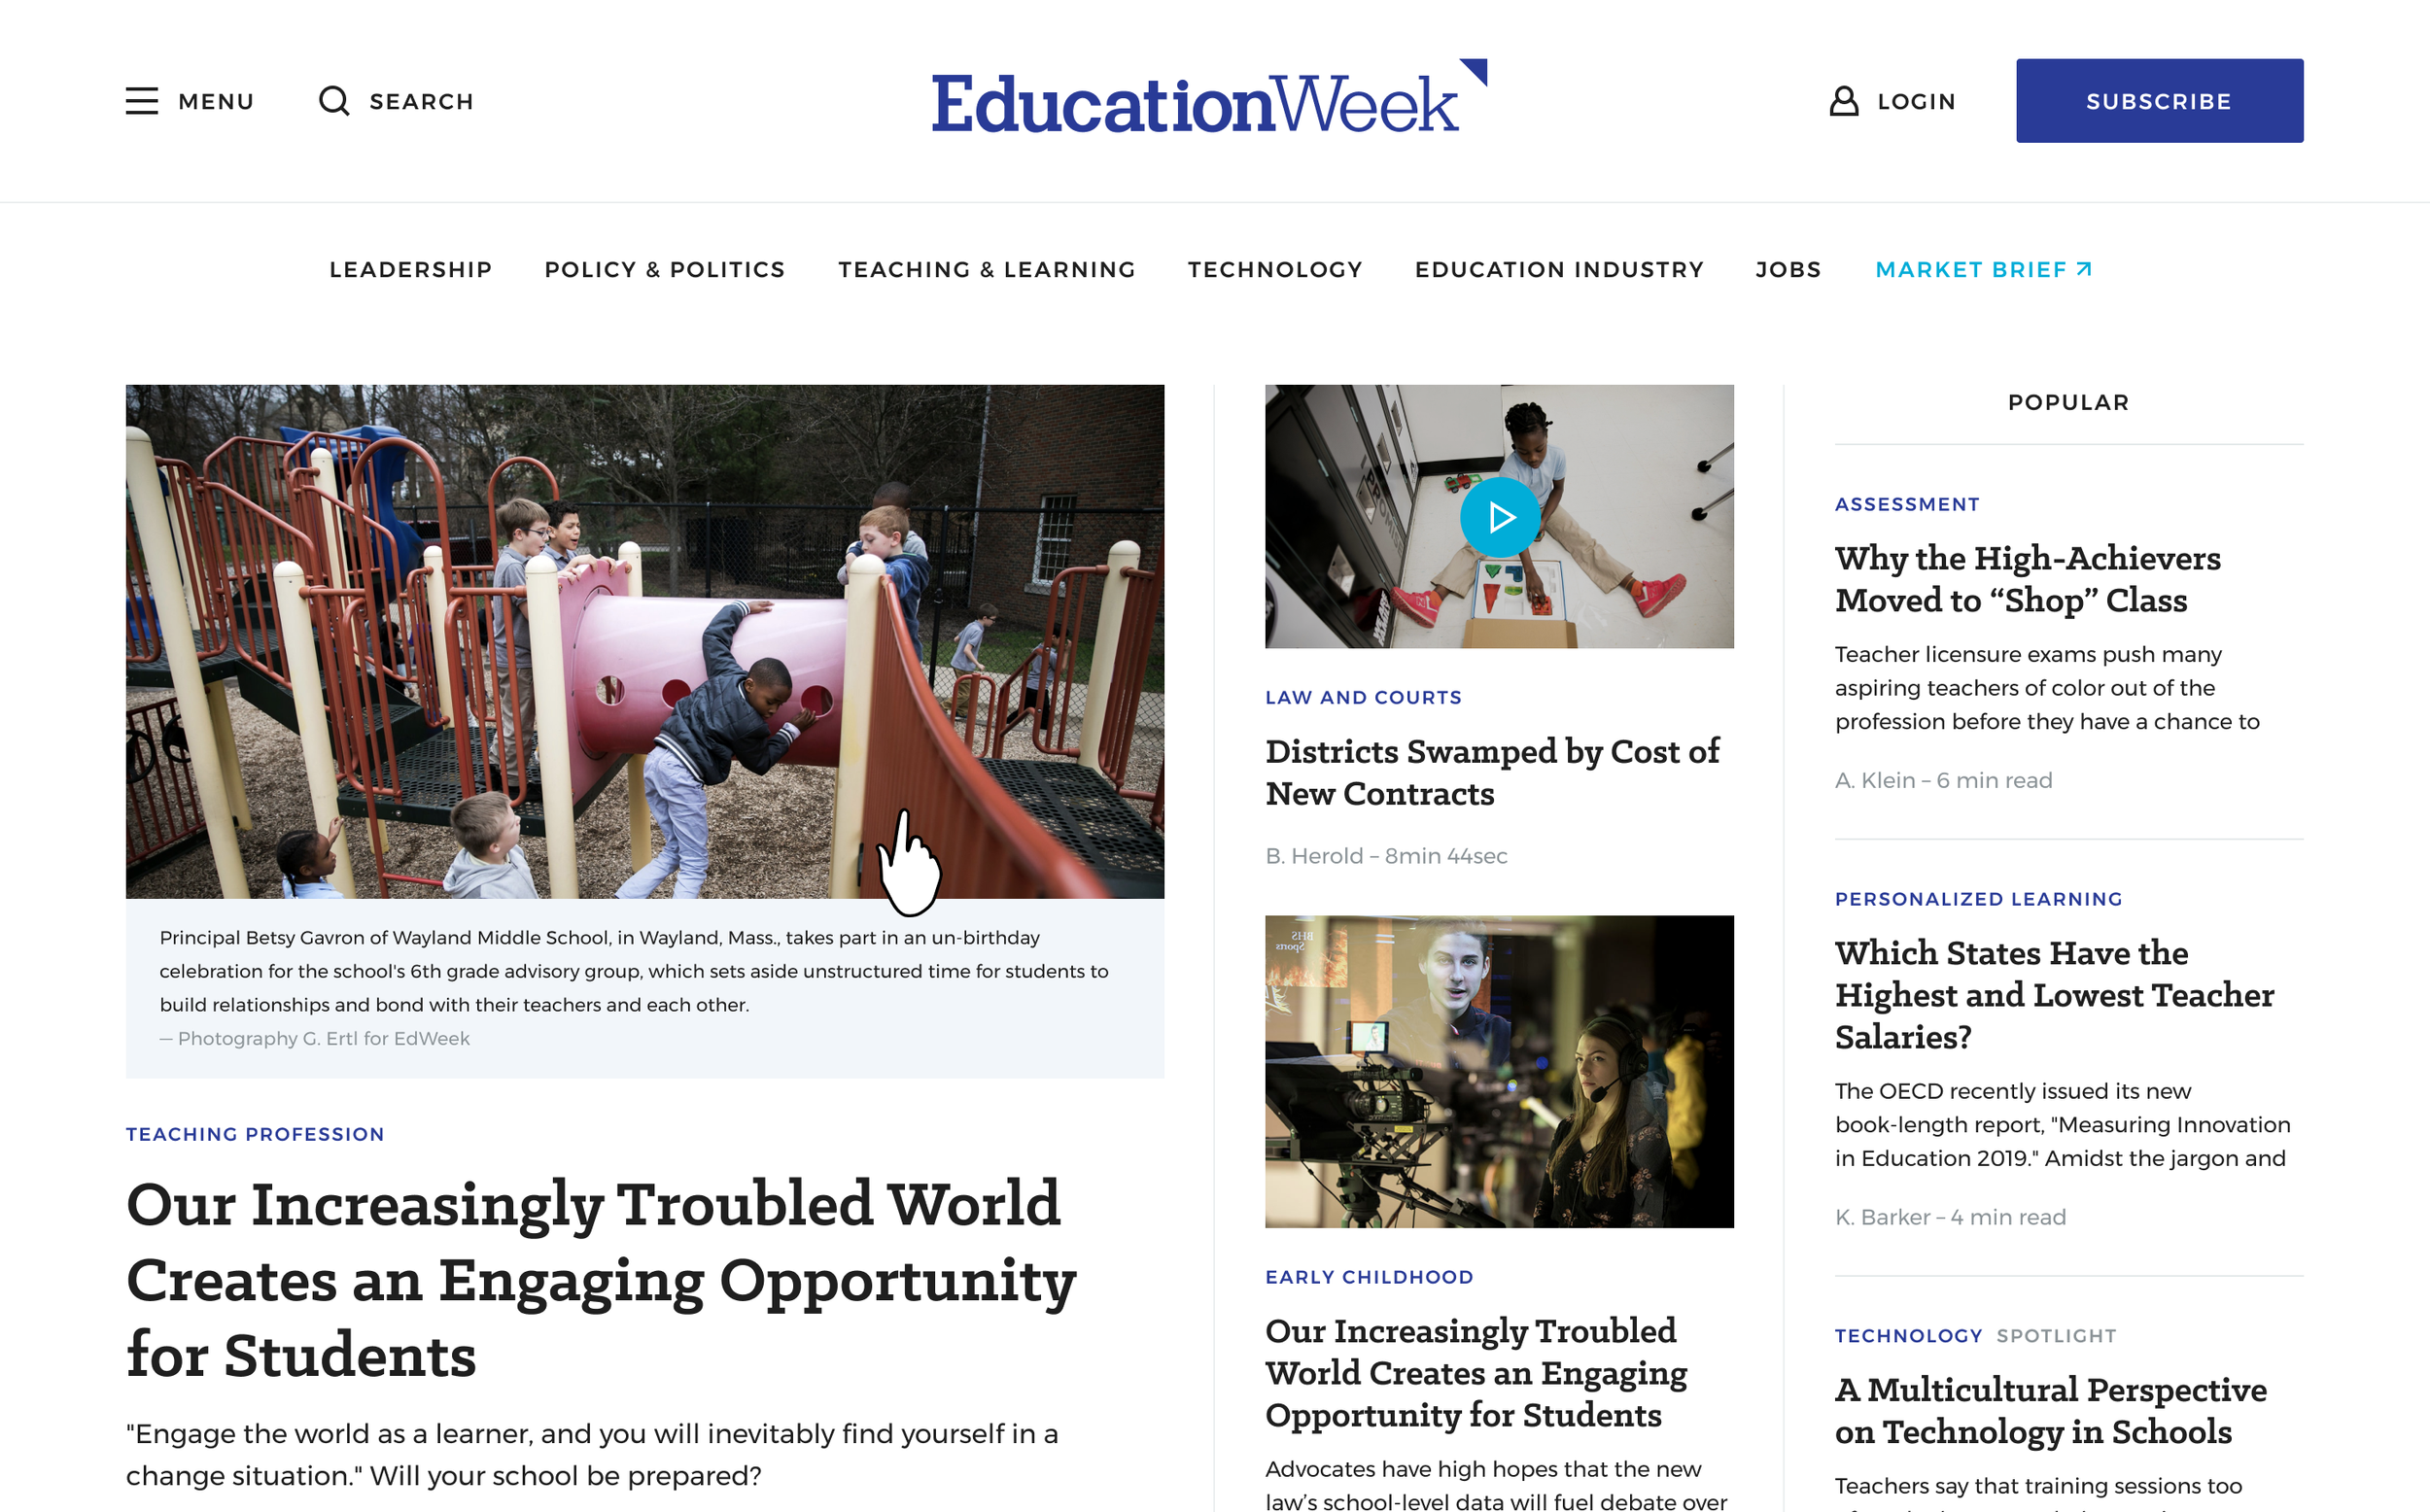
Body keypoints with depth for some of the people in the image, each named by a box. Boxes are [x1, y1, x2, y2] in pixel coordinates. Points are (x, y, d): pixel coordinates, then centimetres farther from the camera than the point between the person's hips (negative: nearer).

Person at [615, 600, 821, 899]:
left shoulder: (726, 674, 5)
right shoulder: (749, 725, -12)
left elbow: (713, 635, 21)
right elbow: (760, 762, 7)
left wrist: (742, 608, 34)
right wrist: (791, 730, 13)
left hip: (655, 762, 9)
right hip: (682, 775, -9)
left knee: (674, 852, 17)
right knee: (694, 865, 2)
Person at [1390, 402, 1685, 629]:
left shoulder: (1557, 456, -25)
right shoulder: (1510, 471, -35)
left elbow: (1558, 488, -1)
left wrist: (1543, 521, -16)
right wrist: (1530, 573, -47)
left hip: (1544, 507, 2)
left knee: (1584, 542, -14)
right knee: (1475, 546, -22)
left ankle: (1638, 589, -24)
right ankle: (1433, 601, -38)